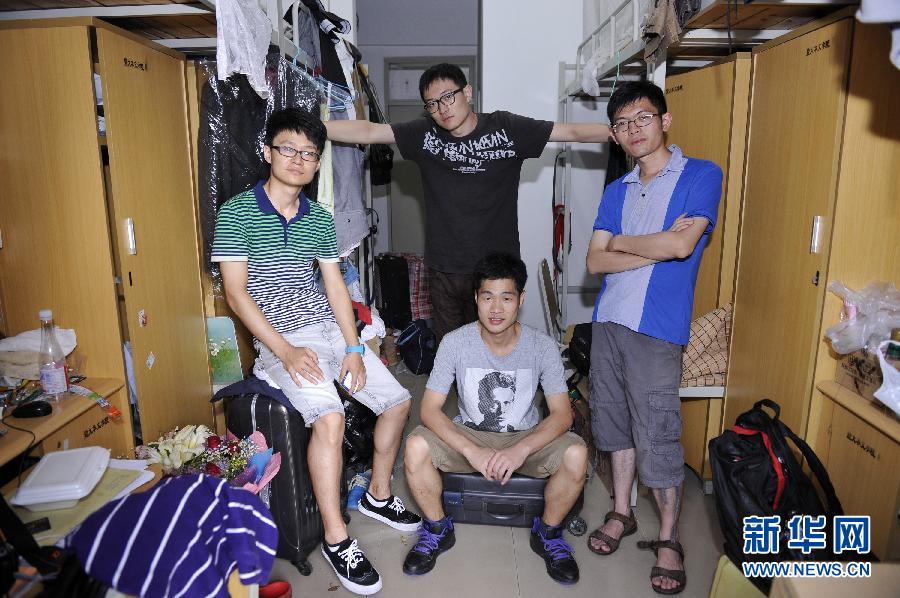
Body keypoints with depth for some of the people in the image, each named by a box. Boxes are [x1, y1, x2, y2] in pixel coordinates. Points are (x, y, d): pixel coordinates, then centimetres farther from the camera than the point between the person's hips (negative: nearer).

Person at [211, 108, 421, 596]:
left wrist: (354, 347, -4)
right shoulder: (236, 213, -6)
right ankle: (336, 538, -10)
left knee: (398, 401, 3)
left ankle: (378, 496, 25)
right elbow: (236, 294, -11)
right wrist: (287, 352, -19)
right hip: (278, 339, -6)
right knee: (329, 417, -28)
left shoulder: (320, 218, 10)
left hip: (330, 328, 6)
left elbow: (336, 286, 9)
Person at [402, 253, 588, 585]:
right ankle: (438, 530, 1)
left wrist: (521, 449, -33)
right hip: (469, 434, 0)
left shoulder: (542, 346, -14)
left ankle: (548, 533, 2)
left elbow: (562, 414, -16)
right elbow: (429, 409, -17)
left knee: (576, 454, -29)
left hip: (526, 437, 0)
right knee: (415, 447, -28)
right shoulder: (455, 342, -16)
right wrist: (472, 451, -31)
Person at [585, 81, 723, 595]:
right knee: (616, 422, 14)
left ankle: (669, 540, 19)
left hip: (657, 329, -5)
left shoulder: (702, 175, -1)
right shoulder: (617, 191, 13)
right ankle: (622, 514, 32)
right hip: (608, 321, 6)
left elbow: (682, 245, -16)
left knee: (657, 437, 0)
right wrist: (657, 247, -10)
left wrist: (621, 242, -2)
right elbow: (596, 261, 3)